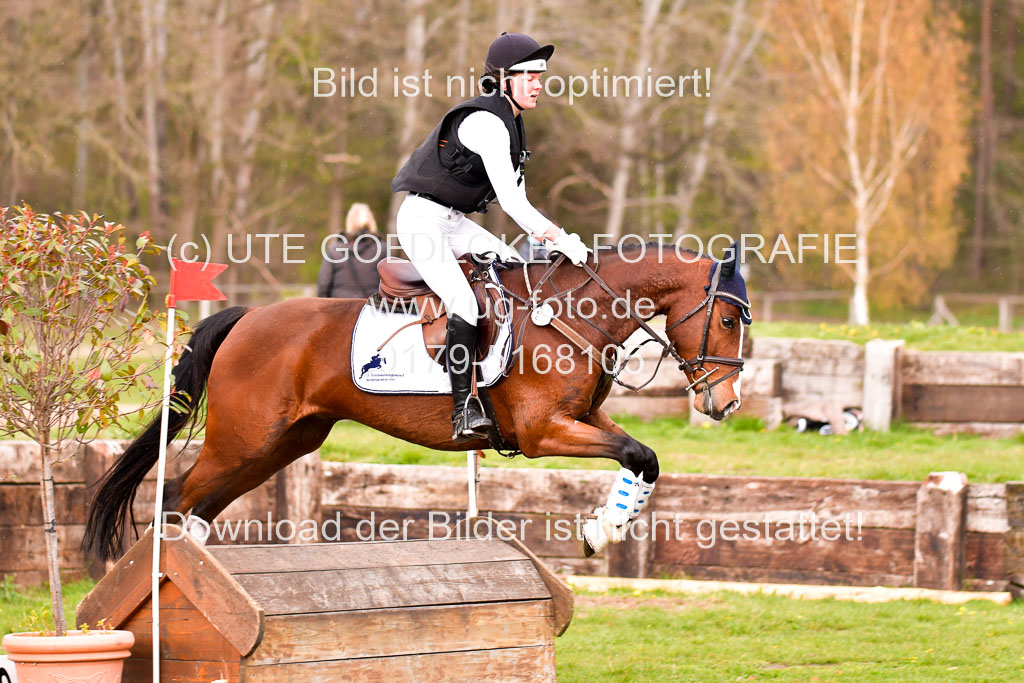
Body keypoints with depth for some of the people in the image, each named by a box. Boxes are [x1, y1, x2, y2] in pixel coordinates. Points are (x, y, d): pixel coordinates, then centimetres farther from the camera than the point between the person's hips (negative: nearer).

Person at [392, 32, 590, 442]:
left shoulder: (511, 123, 11)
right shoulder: (485, 122, -21)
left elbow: (515, 197, 15)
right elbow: (510, 200, -27)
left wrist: (545, 238, 1)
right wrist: (559, 239, -27)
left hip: (455, 222, 10)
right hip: (423, 219, -10)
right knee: (464, 302, -24)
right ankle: (464, 408, -28)